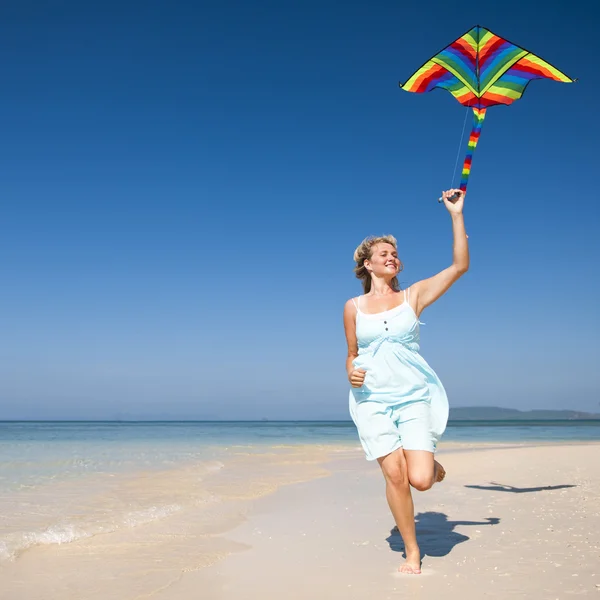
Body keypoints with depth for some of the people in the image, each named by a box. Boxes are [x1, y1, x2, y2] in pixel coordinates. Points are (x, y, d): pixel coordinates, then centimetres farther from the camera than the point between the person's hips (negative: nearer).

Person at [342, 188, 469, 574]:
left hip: (414, 396, -1)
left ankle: (430, 462, 26)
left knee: (421, 480, -13)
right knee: (395, 475, -8)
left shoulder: (414, 296, 4)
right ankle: (412, 553, 12)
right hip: (373, 400, 1)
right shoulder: (354, 307, 7)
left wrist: (456, 214, -6)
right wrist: (352, 373, -7)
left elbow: (460, 266, -4)